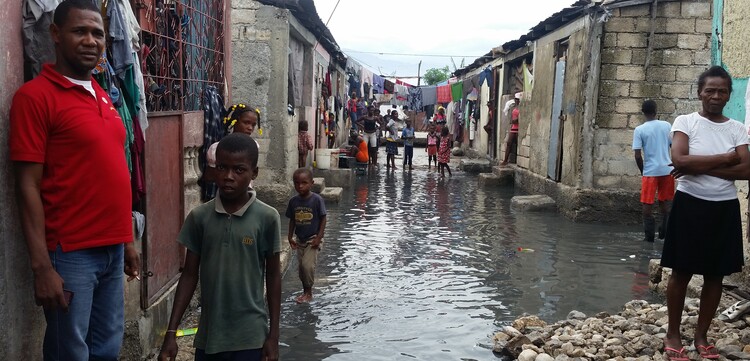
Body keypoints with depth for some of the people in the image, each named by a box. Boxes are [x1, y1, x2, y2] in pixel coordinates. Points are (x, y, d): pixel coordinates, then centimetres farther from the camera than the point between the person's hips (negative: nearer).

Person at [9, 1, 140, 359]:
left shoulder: (103, 97, 13)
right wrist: (42, 266, -16)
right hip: (71, 253, -7)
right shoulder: (35, 96, -9)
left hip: (112, 250, 7)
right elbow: (28, 187, -12)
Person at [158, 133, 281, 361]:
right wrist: (171, 332, 1)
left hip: (250, 336, -2)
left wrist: (273, 335, -1)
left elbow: (273, 276, -1)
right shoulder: (199, 217, -2)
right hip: (208, 334, 3)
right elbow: (189, 275, 3)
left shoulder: (266, 218, -8)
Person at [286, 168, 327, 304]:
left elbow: (323, 219, -10)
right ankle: (305, 291, 28)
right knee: (302, 266, 11)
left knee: (307, 265, -15)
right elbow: (292, 220, 9)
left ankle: (309, 292, 3)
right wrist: (290, 236, 3)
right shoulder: (293, 201, -1)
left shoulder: (317, 199, -14)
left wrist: (318, 238, -14)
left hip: (313, 239, -5)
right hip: (300, 240, 5)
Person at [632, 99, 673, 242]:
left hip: (650, 171, -3)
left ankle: (649, 235, 3)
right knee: (664, 203, 16)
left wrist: (642, 171, 6)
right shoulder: (667, 125, 2)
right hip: (667, 170, 3)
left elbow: (638, 156, -9)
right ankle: (664, 232, 18)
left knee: (647, 204, 6)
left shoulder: (639, 130, -6)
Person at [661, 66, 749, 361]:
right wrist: (725, 158, -15)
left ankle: (701, 336, 24)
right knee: (681, 272, 4)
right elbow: (680, 160, -19)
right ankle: (673, 334, 17)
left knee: (715, 275, 9)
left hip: (724, 208, 3)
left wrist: (699, 167, -17)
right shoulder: (685, 122, -4)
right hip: (690, 204, -3)